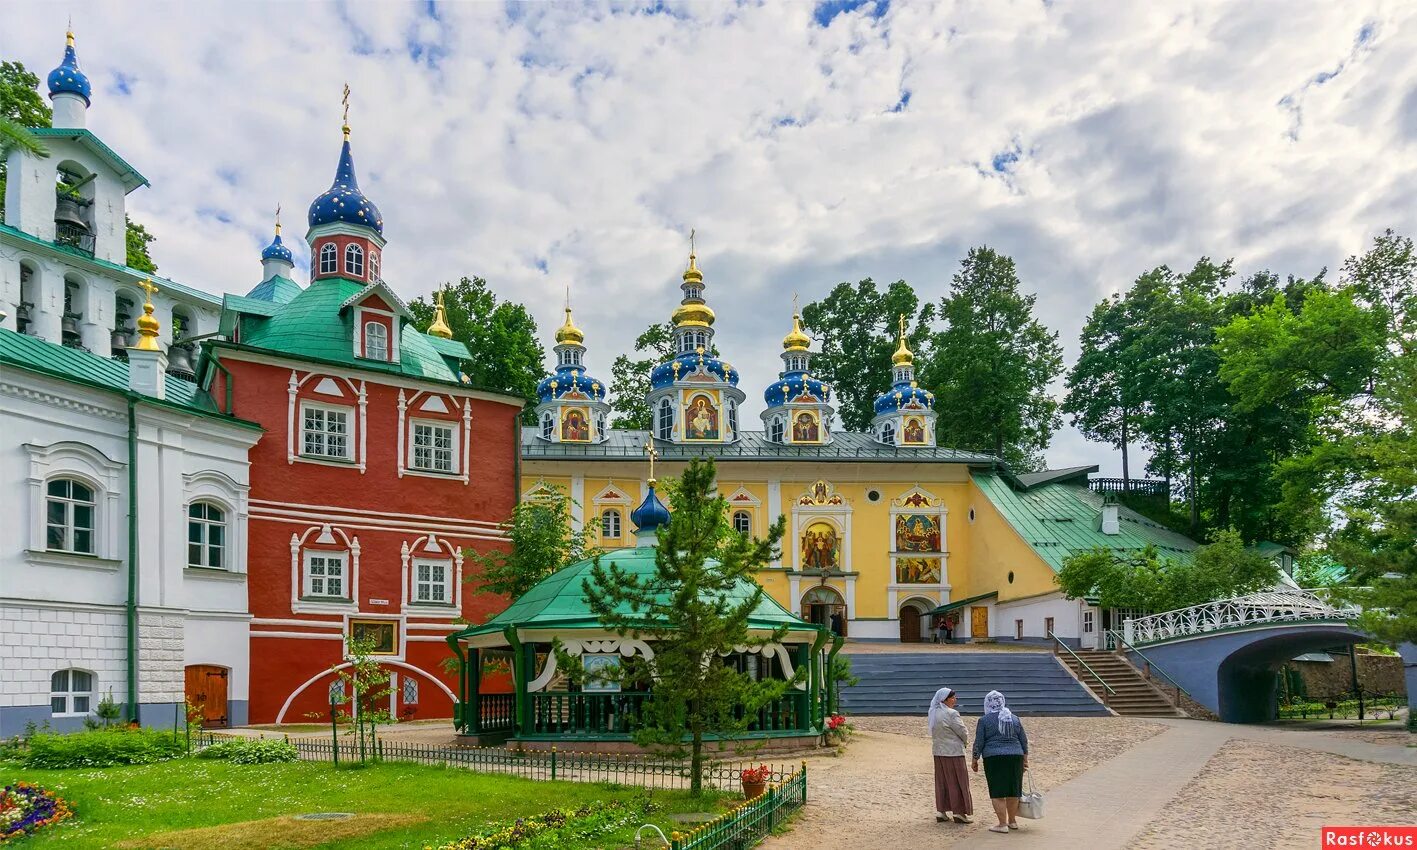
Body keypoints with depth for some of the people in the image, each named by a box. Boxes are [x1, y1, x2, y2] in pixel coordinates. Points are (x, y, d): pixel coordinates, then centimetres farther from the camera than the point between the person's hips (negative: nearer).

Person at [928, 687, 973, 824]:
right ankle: (959, 812, 7)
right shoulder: (951, 714, -18)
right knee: (957, 782, 2)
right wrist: (965, 742, 8)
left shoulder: (933, 713, 7)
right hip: (953, 752, -8)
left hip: (938, 751, 8)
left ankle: (941, 811, 17)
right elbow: (963, 732, -16)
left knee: (941, 782, 13)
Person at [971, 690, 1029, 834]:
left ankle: (1003, 824, -3)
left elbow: (978, 742, -3)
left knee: (997, 793, -1)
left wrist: (975, 760, 7)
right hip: (1015, 757, 5)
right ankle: (1012, 821, 25)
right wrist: (1025, 759, 21)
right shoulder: (1014, 718, 11)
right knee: (1013, 791, 14)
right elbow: (1024, 740, 14)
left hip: (994, 758, -5)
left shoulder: (984, 720, -3)